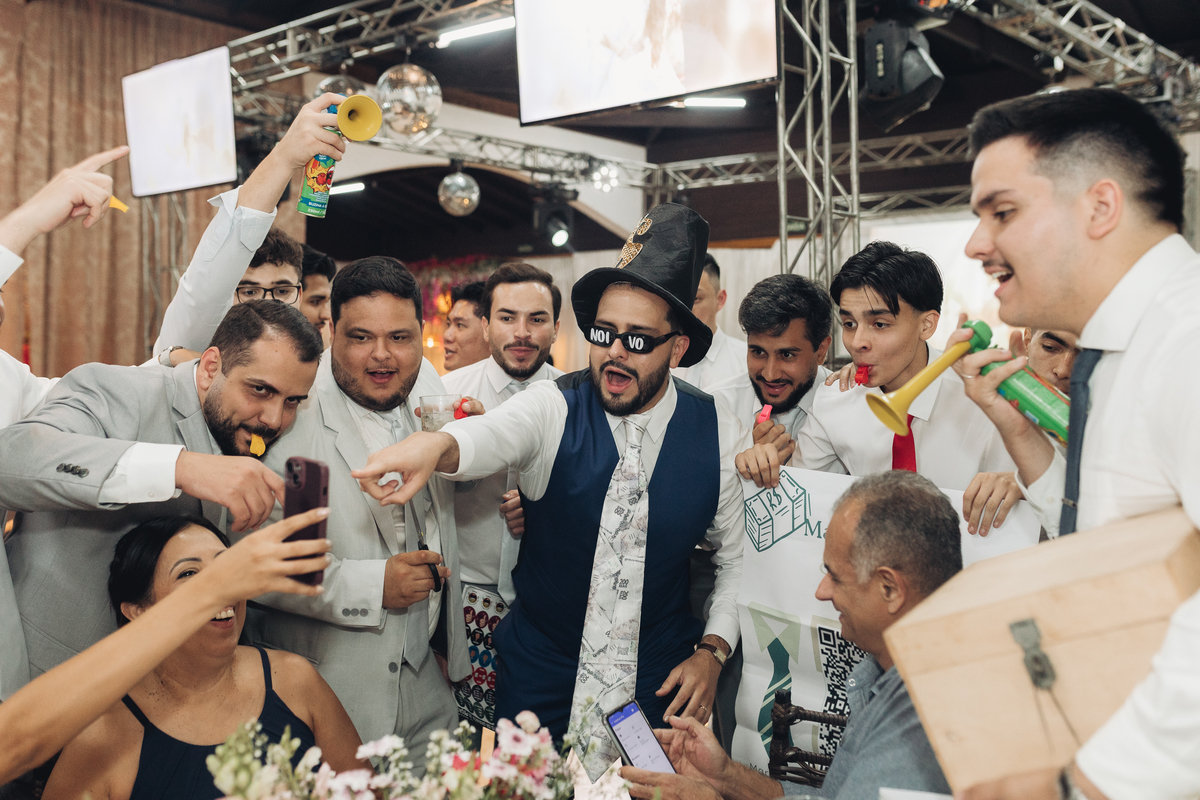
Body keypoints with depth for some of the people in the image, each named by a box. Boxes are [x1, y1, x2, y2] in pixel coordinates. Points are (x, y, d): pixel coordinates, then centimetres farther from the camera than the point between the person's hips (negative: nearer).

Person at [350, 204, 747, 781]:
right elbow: (489, 436, -34)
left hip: (660, 683, 1)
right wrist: (434, 445, -56)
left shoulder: (718, 436, -7)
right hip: (540, 678, 0)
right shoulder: (552, 409, -12)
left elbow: (737, 555, 5)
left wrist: (713, 649, -6)